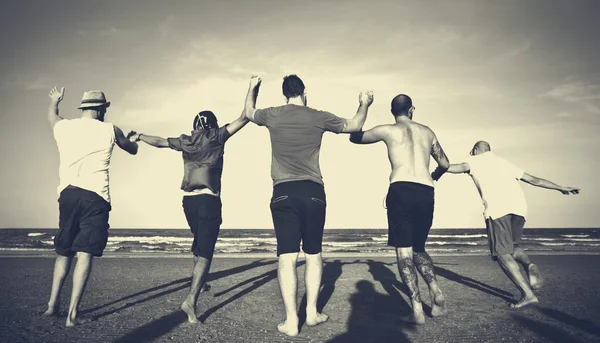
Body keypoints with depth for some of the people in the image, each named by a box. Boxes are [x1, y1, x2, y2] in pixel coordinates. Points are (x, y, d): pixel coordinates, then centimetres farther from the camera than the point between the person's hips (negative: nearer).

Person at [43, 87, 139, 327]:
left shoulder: (63, 127, 12)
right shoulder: (110, 131, 4)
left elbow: (52, 116, 37)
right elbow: (133, 149, 22)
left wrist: (54, 102, 60)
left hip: (67, 194, 4)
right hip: (95, 196, -4)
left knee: (63, 251, 19)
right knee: (85, 253, -5)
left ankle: (53, 304, 20)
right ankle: (73, 313, -8)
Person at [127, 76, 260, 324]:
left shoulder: (185, 141, 9)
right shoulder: (217, 136, -2)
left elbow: (160, 142, 21)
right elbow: (244, 118, -5)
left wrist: (139, 137, 39)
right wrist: (253, 88, -1)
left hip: (189, 200, 6)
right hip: (209, 200, -6)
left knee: (199, 243, 27)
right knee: (205, 251, -8)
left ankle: (200, 283, 42)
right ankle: (191, 299, -20)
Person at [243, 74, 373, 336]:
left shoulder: (273, 115, 7)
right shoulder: (319, 117, 7)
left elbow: (249, 113, 30)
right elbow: (354, 126, 21)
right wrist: (364, 105, 38)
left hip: (284, 192, 0)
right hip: (313, 191, 1)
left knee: (287, 256, -1)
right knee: (313, 254, 13)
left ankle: (291, 320, -1)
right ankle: (312, 312, 17)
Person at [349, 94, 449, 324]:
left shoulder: (387, 130, 10)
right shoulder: (427, 132, 20)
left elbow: (354, 137, 23)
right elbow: (445, 164, 28)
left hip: (401, 190, -4)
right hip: (426, 193, 4)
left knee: (404, 251, -1)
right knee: (418, 248, 19)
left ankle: (417, 309, -9)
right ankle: (436, 292, 0)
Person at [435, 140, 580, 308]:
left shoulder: (475, 161, 18)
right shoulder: (504, 162, 32)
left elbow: (462, 167, -8)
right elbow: (534, 180, 34)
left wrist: (439, 171, -11)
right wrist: (562, 188, 43)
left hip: (496, 208, -5)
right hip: (519, 206, 5)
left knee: (502, 253, 1)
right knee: (512, 247, 22)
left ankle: (527, 294, -7)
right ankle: (529, 265, -9)